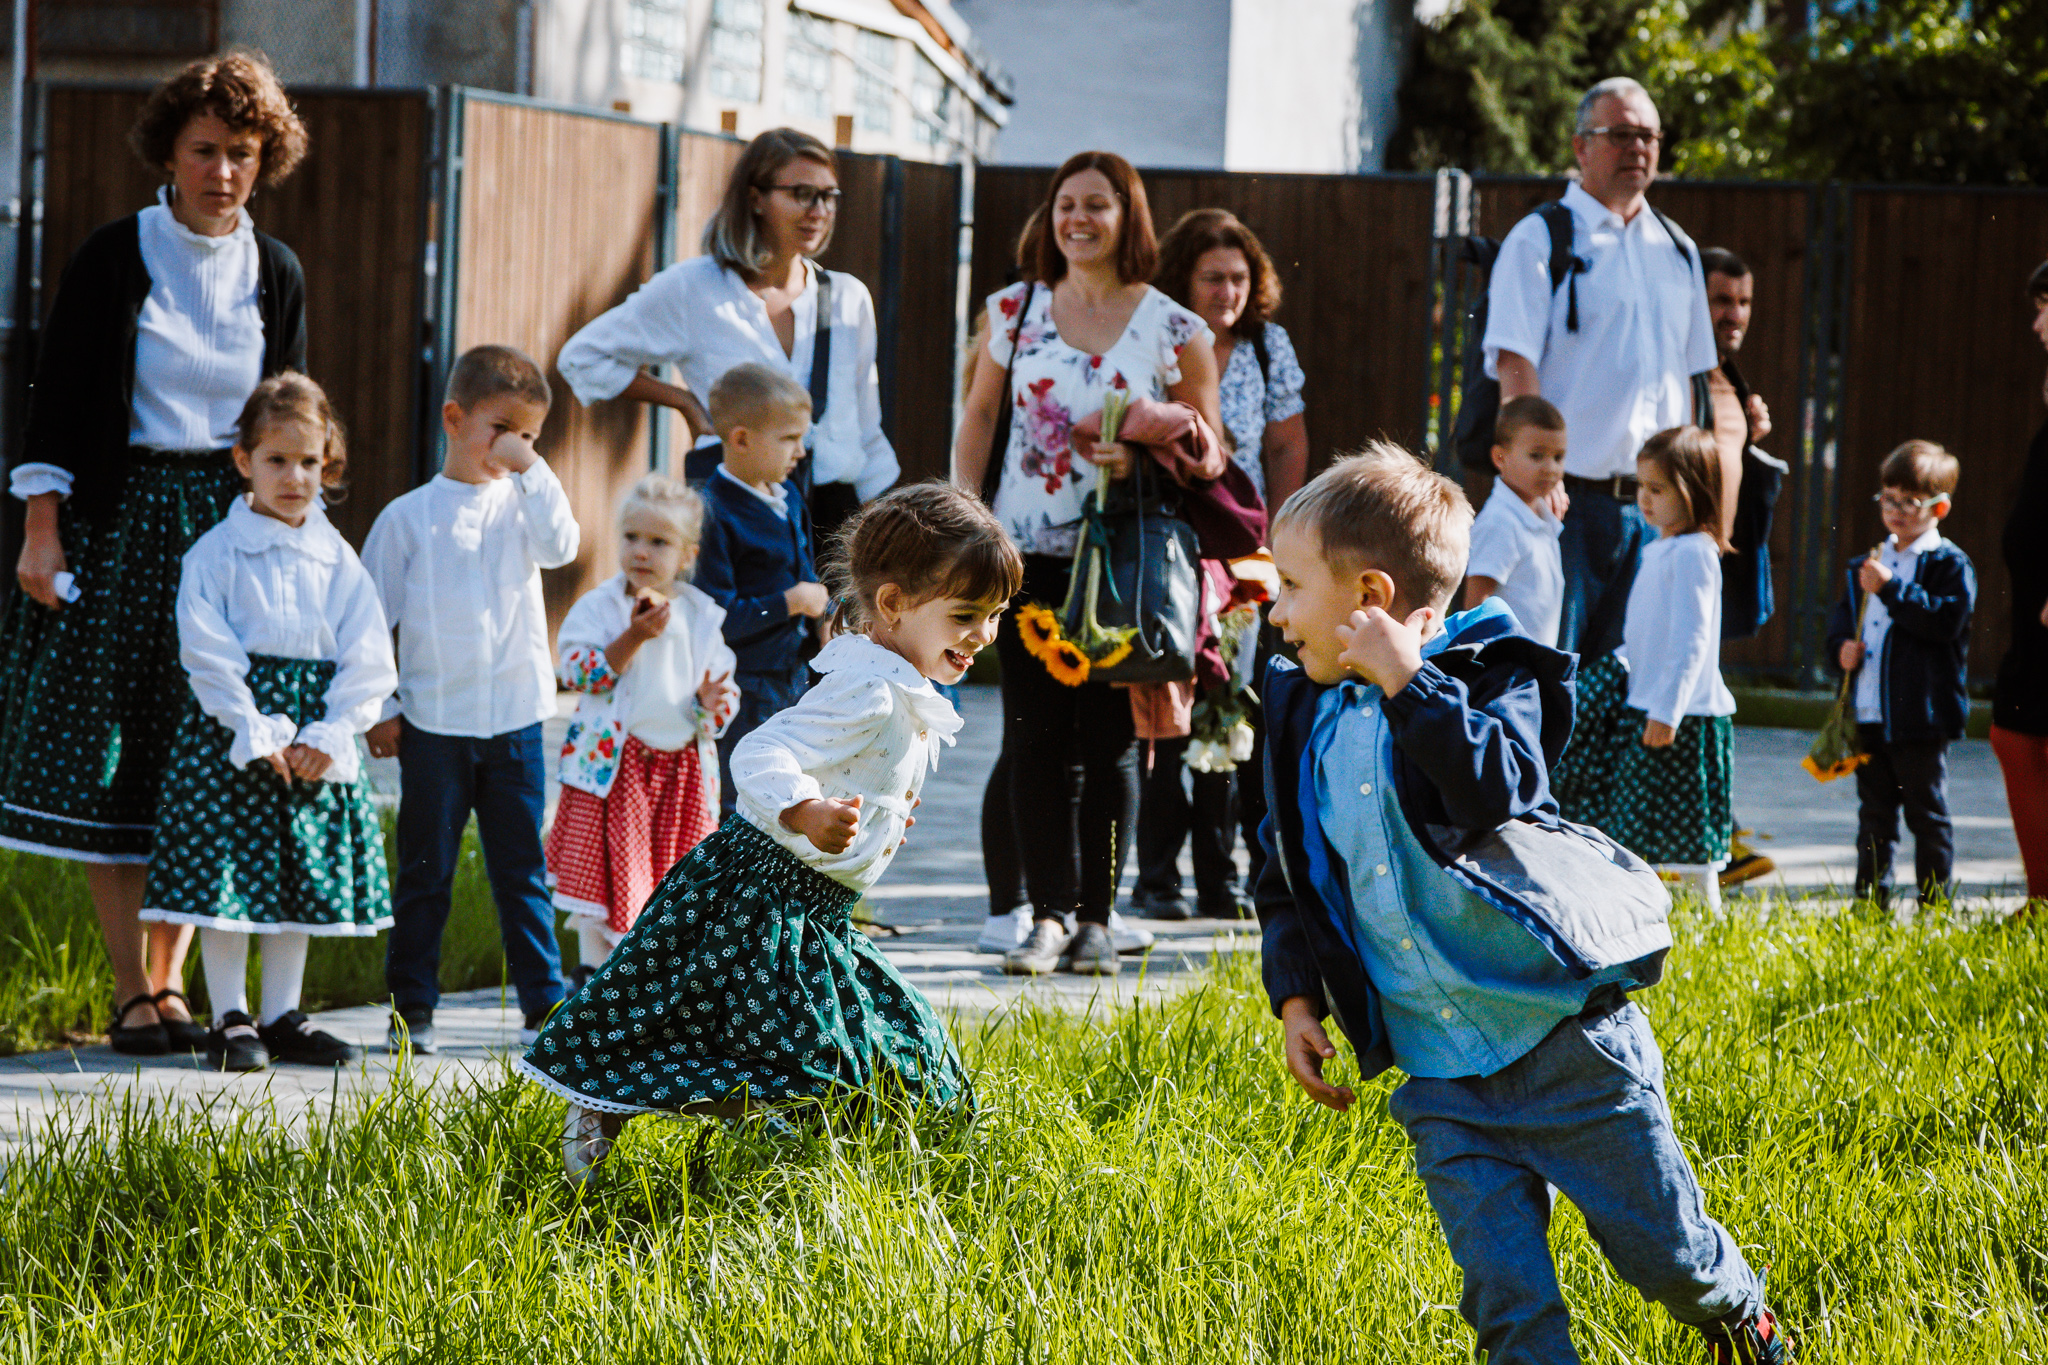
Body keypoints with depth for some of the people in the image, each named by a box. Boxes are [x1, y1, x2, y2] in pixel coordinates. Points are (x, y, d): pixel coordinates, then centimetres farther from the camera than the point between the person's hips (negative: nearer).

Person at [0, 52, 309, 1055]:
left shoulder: (275, 274, 7)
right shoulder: (113, 260, -3)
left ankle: (170, 980, 7)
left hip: (232, 522, 3)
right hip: (120, 518, -3)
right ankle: (132, 991, 0)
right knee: (111, 757, -4)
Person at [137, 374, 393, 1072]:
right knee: (228, 875, -4)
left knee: (302, 877, 8)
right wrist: (258, 737, -16)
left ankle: (282, 1016, 18)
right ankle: (231, 1019, 4)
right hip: (233, 731, -3)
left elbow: (368, 659, 3)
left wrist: (327, 736, -10)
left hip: (317, 743, 4)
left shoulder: (338, 560, 7)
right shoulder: (217, 554, -3)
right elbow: (208, 656, -9)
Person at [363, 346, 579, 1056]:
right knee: (425, 871, 4)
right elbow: (372, 618, 5)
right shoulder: (408, 516, 2)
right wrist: (379, 710, 1)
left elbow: (560, 545, -15)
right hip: (434, 723, -1)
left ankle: (544, 1002, 12)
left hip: (515, 720, 1)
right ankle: (411, 1007, 10)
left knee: (522, 869, 6)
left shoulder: (520, 503, 7)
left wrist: (530, 468, -14)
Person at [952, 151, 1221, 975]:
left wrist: (1143, 460, -12)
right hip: (1028, 556, 1)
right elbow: (978, 419, 13)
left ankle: (1097, 917, 9)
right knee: (1035, 735, 0)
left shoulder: (1174, 331, 2)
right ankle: (1048, 914, 7)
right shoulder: (1016, 311, 7)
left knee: (1111, 741, 1)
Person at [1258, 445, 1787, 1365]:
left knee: (1660, 1245, 7)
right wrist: (1296, 996, 9)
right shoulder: (1305, 720, 9)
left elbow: (1501, 788, -27)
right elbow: (1289, 881, 19)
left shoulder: (1487, 673, -7)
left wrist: (1408, 681, -25)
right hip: (1441, 1074, 5)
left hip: (1567, 1038, -4)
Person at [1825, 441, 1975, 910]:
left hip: (1920, 715, -6)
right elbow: (1842, 615, 22)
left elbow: (1947, 620, -18)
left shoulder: (1949, 564, -5)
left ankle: (1936, 903, 6)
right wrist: (1842, 645, 0)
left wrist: (1891, 589, -22)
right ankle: (1870, 901, 20)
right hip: (1868, 713, 6)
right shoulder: (1867, 564, 16)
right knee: (1874, 813, 13)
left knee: (1927, 814, 0)